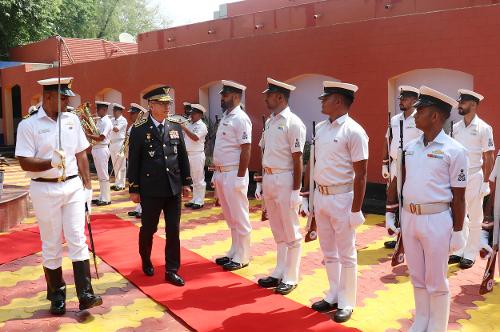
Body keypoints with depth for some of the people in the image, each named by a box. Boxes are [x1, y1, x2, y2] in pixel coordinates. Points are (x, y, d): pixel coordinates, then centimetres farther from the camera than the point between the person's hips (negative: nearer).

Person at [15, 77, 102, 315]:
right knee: (51, 246, 8)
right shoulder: (28, 125, -7)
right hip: (45, 189, -3)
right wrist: (51, 163, -28)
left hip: (73, 187, 3)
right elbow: (24, 163, -11)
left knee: (78, 241, 1)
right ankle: (56, 297, 22)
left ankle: (85, 295, 5)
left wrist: (87, 185, 6)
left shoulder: (72, 119, 6)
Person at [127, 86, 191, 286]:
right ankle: (146, 260, 39)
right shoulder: (139, 130, -5)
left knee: (173, 230, 5)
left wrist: (186, 182, 9)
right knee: (148, 228, 12)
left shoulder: (175, 128, 6)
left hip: (174, 188, 3)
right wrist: (133, 189, -5)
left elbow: (183, 157, 10)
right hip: (150, 190, -3)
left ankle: (172, 270, 16)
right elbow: (133, 161, -4)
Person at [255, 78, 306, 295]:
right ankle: (279, 273, 29)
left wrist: (296, 190, -16)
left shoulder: (293, 123, -12)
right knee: (277, 232, 17)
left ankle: (290, 278, 15)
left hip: (284, 180, -8)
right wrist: (262, 183, 15)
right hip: (268, 179, 8)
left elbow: (297, 160, -14)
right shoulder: (269, 122, 12)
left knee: (291, 233, 4)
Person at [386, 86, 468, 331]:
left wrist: (458, 232, -7)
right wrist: (390, 213, 13)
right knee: (417, 277, 18)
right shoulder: (410, 146, 7)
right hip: (408, 217, 6)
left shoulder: (454, 150, -10)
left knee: (436, 281, 8)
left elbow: (458, 196, -8)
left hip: (436, 220, -5)